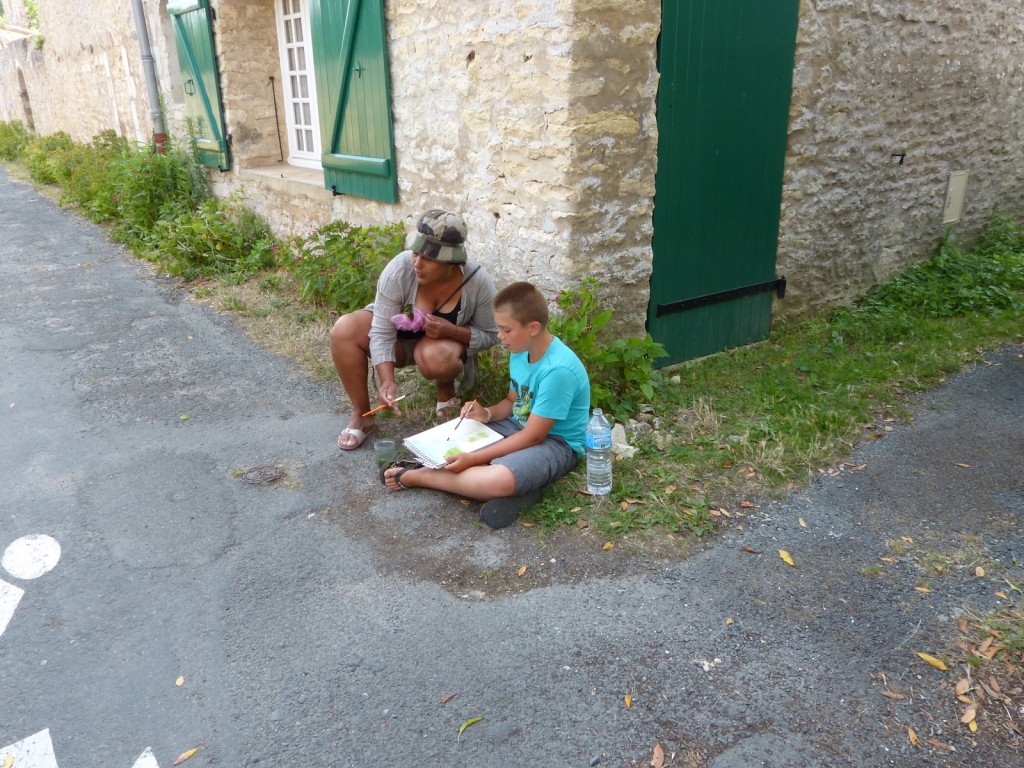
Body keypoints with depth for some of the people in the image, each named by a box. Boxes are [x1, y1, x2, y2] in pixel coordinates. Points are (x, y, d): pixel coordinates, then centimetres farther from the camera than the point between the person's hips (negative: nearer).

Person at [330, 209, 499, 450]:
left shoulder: (478, 281, -27)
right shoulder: (399, 269, -29)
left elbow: (490, 335, -14)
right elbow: (382, 332, -26)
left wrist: (452, 332, -32)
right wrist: (387, 381, -39)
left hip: (447, 342, -1)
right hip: (399, 337, 2)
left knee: (437, 357, -39)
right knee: (344, 330, -25)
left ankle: (446, 390, 0)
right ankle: (362, 414, -11)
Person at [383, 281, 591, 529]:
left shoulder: (558, 370, -28)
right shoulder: (520, 351, -2)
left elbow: (533, 436, -24)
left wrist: (473, 458, -23)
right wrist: (486, 414, -9)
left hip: (556, 443, -9)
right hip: (519, 426, 9)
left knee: (498, 480, -35)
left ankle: (415, 476, -16)